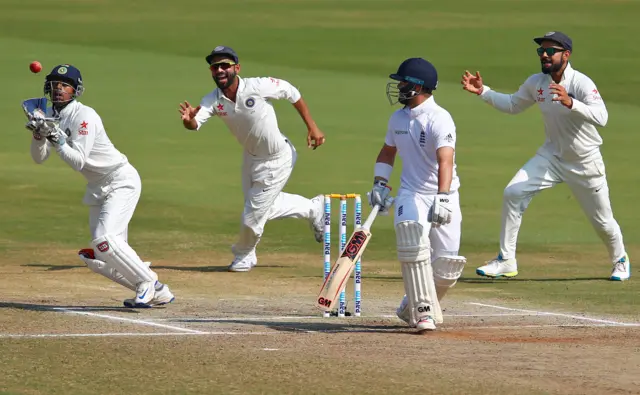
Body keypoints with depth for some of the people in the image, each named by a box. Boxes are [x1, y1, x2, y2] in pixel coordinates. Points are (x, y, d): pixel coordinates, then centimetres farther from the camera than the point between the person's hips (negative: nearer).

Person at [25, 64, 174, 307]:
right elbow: (39, 158, 1)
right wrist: (38, 134, -17)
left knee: (104, 239, -26)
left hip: (121, 180, -9)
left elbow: (78, 162, -24)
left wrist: (57, 139, -33)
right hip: (98, 188, 9)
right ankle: (156, 292, 12)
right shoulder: (50, 116, 4)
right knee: (97, 259, 3)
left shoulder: (84, 116, -19)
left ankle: (148, 282, -10)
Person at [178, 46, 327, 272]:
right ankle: (312, 209, 48)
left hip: (277, 160, -6)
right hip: (251, 157, 6)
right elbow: (195, 123, -34)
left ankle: (244, 256, 32)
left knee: (253, 216, 2)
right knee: (264, 205, 26)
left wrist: (312, 127, -12)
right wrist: (188, 120, -58)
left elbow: (292, 94, -14)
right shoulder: (213, 101, -18)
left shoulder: (259, 87, -29)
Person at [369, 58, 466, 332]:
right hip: (412, 194, 4)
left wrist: (442, 199, -44)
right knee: (413, 245, -24)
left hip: (443, 195, -4)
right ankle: (423, 311, -19)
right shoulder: (398, 118, 5)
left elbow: (445, 161, -31)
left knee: (447, 264, -6)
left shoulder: (439, 119, -18)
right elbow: (388, 151, 23)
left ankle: (414, 306, 20)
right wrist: (380, 184, 7)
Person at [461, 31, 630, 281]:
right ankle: (506, 262, -5)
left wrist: (570, 102, -54)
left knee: (602, 221, 9)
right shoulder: (537, 83, -6)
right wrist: (483, 92, -1)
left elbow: (601, 118, -39)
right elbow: (512, 105, 12)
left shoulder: (582, 83, -24)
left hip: (585, 164, -4)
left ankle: (620, 260, 41)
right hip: (551, 156, 4)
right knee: (513, 194, -14)